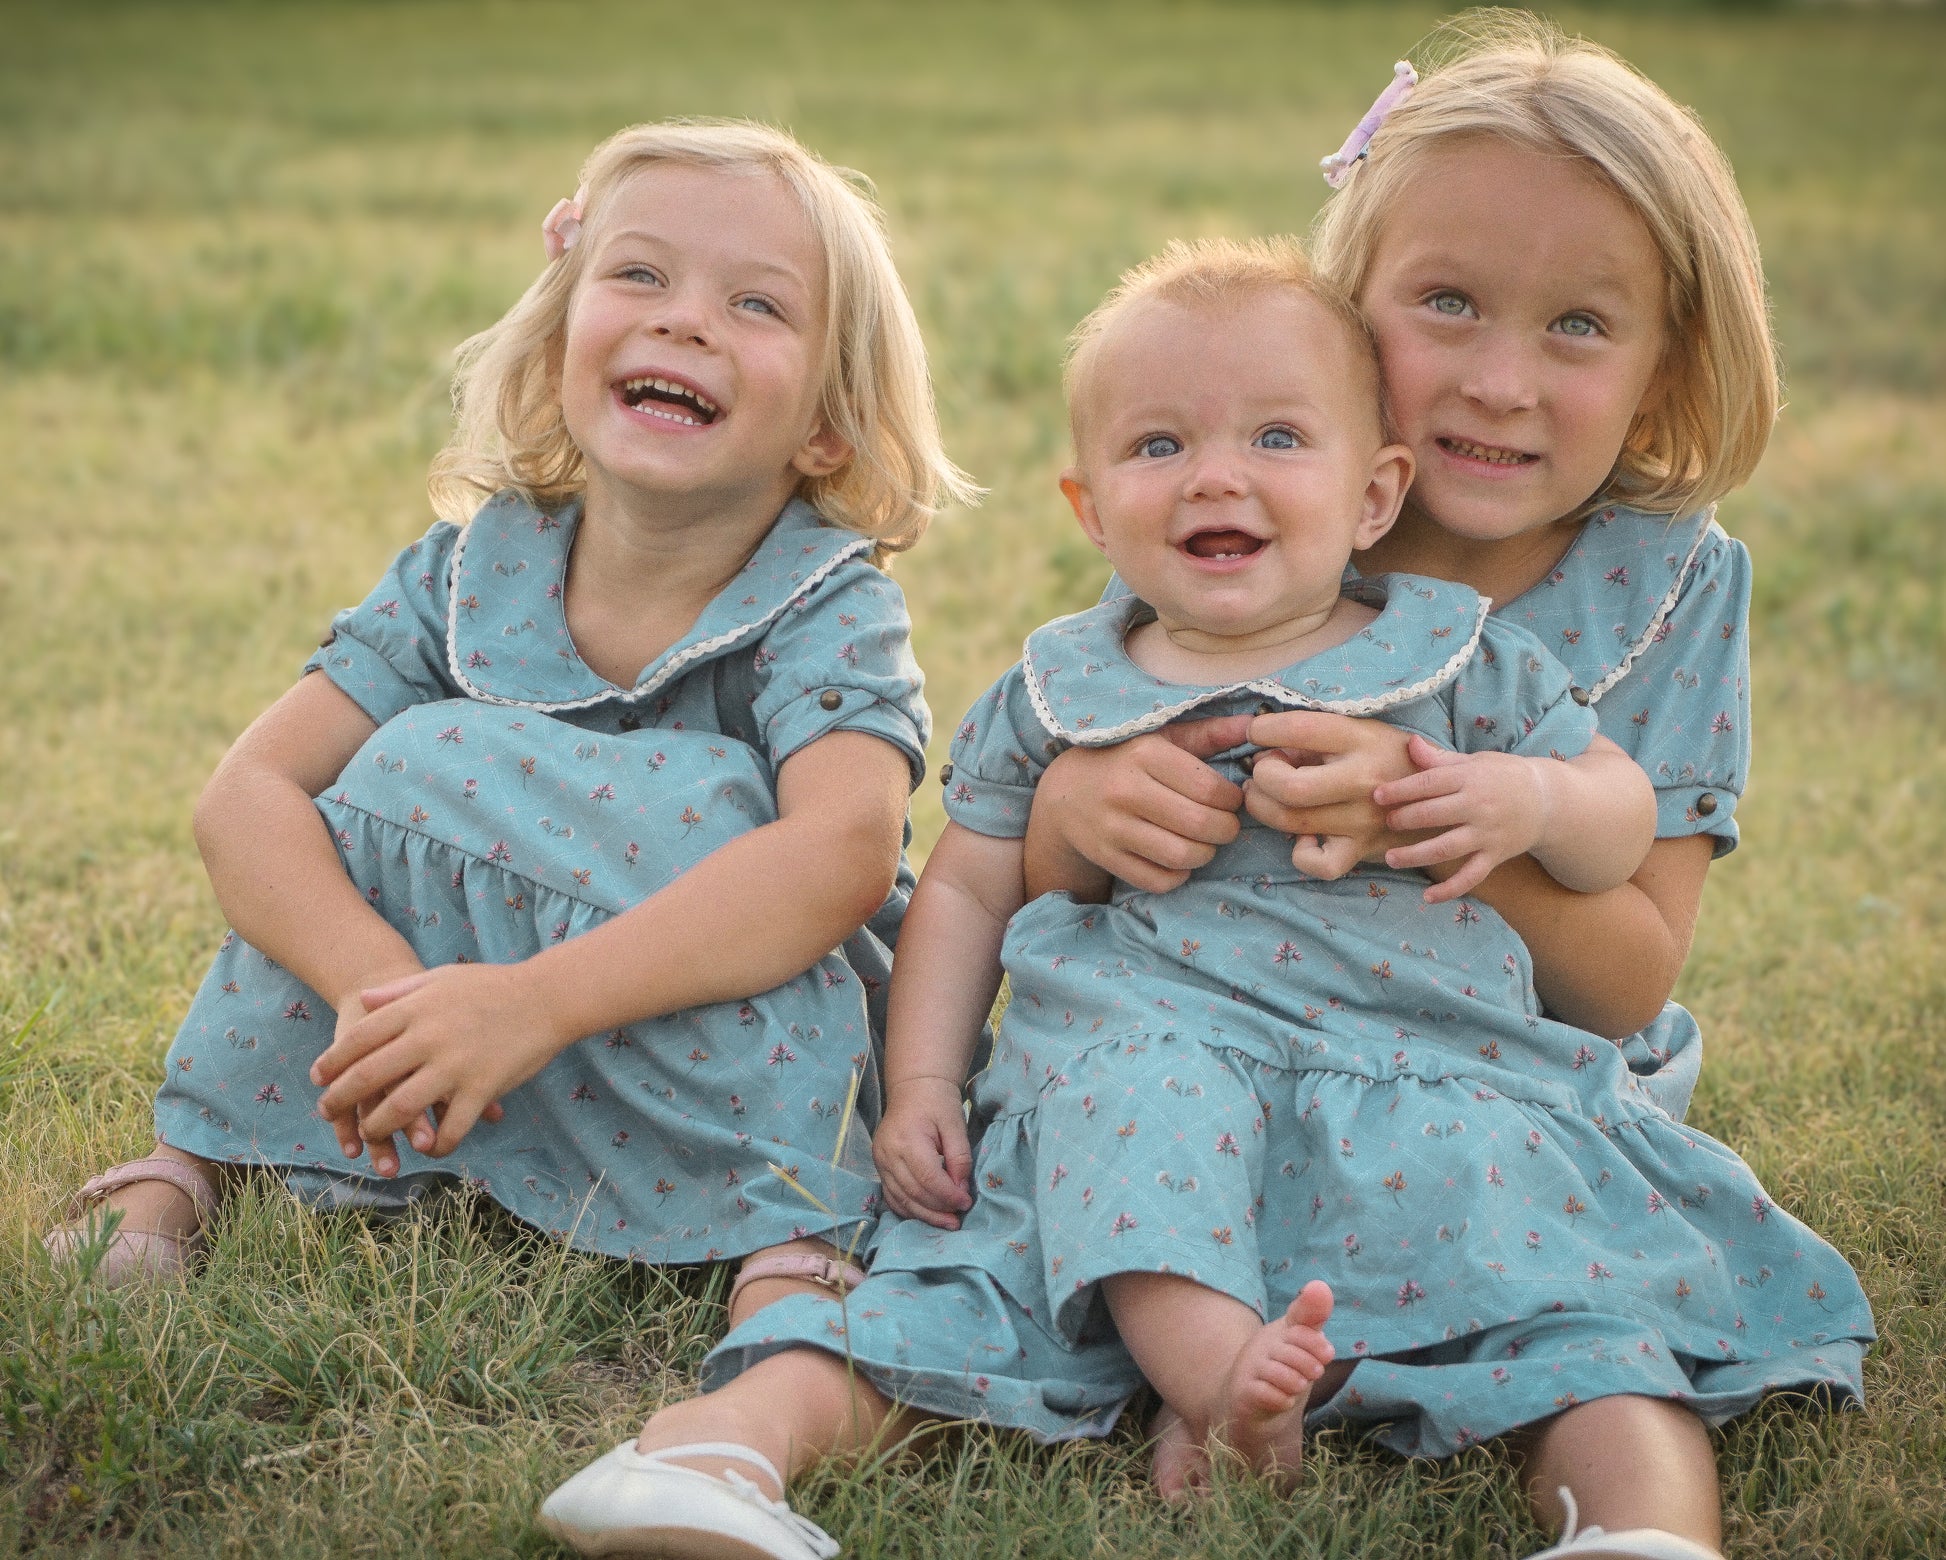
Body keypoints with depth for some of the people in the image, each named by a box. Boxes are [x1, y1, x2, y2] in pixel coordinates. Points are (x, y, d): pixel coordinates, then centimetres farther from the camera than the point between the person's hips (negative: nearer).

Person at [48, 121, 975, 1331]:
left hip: (770, 1079, -4)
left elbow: (845, 851, -38)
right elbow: (249, 795, -15)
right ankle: (195, 1164, -3)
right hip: (508, 1090, 5)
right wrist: (376, 981, -35)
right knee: (401, 765, -18)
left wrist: (534, 1002, -48)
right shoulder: (475, 574, -6)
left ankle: (787, 1242, -32)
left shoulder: (832, 608, -18)